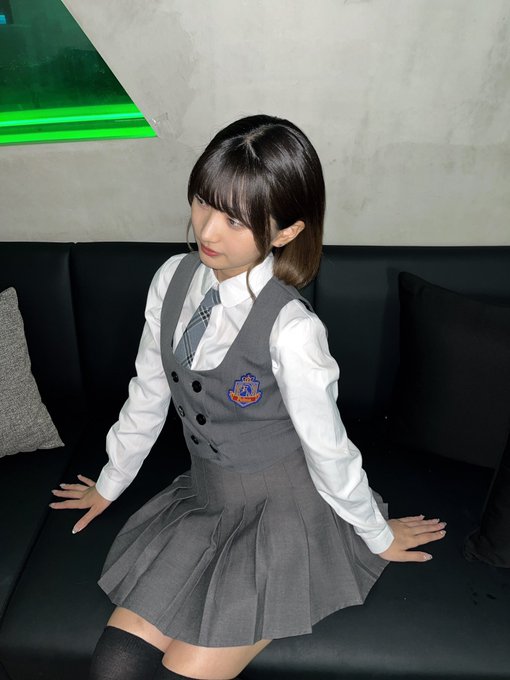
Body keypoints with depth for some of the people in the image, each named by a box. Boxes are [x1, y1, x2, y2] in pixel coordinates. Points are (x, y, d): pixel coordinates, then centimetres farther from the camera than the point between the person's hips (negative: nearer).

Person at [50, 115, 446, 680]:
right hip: (202, 498, 5)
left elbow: (328, 450, -13)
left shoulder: (292, 330, -27)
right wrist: (109, 484, 17)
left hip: (282, 512, -5)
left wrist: (378, 534, 4)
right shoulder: (172, 279, -8)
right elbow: (148, 394, 4)